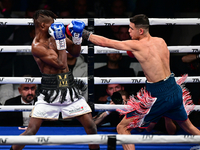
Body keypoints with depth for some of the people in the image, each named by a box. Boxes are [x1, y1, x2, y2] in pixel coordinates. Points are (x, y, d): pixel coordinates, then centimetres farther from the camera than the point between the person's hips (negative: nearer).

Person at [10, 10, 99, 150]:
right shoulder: (37, 46, -13)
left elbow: (75, 52, 18)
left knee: (90, 125, 2)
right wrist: (60, 41, -15)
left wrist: (77, 37, 0)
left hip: (69, 88, 6)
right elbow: (60, 63, -19)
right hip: (50, 91, -6)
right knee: (32, 129, -8)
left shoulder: (55, 35, 7)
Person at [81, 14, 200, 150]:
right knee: (187, 125, 30)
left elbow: (105, 42, -8)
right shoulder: (161, 41, 5)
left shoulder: (136, 46, -13)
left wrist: (85, 34, 5)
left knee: (122, 128, 1)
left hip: (159, 96, -7)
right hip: (174, 90, 7)